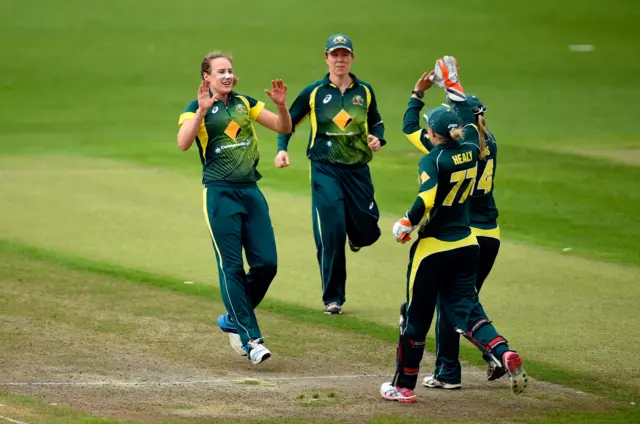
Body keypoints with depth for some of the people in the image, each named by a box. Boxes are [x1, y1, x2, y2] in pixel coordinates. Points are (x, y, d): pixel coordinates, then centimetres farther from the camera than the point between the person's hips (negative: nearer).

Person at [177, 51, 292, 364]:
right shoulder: (196, 109, 1)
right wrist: (201, 111, -29)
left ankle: (233, 320, 21)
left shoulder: (245, 103, 15)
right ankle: (250, 339, -6)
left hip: (251, 191, 5)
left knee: (266, 264, 0)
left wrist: (281, 105, -6)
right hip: (220, 194, -5)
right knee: (232, 268, -7)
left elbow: (284, 128, 13)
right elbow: (183, 142, -18)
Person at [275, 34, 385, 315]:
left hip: (358, 170, 2)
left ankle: (355, 235, 39)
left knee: (367, 233, -1)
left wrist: (377, 138, -4)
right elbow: (289, 121, 9)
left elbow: (376, 122, 18)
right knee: (331, 234, -9)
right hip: (325, 171, -2)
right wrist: (281, 150, -6)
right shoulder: (314, 92, 1)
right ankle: (332, 298, 2)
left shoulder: (364, 91, 6)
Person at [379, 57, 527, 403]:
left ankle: (404, 386, 15)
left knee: (416, 315, 6)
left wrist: (406, 225, -12)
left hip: (433, 248, -6)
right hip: (467, 244, 6)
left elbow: (426, 199, -28)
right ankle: (504, 354, -21)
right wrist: (453, 87, 32)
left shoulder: (433, 160, -15)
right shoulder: (471, 151, 3)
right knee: (464, 308, 6)